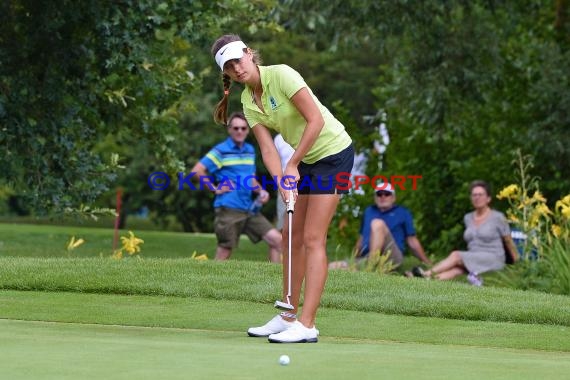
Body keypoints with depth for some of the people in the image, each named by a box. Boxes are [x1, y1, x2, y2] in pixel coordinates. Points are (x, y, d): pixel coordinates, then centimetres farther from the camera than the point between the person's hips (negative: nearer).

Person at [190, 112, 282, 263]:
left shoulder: (250, 150, 15)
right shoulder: (221, 150, -6)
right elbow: (197, 171, -12)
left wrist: (261, 191, 5)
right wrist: (216, 189, -10)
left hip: (249, 209, 7)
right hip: (229, 209, -7)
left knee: (277, 240, 1)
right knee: (224, 254, -3)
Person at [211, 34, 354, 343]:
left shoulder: (281, 75, -19)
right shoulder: (248, 101, 3)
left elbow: (316, 120, -21)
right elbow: (268, 149, -3)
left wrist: (292, 165, -16)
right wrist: (282, 182, -20)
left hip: (333, 152, -8)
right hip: (307, 159, 8)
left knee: (312, 239, -12)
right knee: (291, 235, 9)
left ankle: (307, 325, -13)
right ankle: (289, 316, 18)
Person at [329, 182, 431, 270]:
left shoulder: (402, 213, 18)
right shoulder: (369, 211, 27)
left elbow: (412, 242, 15)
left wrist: (428, 264, 10)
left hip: (391, 257, -3)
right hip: (365, 258, 3)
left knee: (377, 223, -30)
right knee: (332, 267, -23)